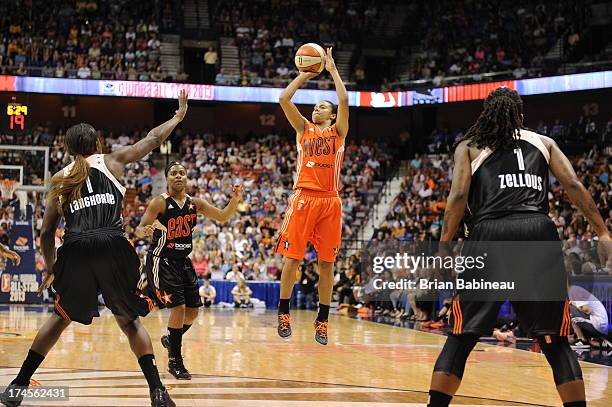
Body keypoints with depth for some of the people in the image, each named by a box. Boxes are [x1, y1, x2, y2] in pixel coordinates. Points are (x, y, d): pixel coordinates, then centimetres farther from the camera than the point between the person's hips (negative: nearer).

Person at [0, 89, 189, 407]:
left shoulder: (60, 180, 20)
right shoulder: (111, 162, 17)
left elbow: (46, 233, 18)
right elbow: (151, 140, 28)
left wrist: (51, 270, 32)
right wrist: (179, 116, 44)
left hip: (75, 253, 2)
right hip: (113, 249, -1)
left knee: (61, 317, 24)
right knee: (129, 321, 17)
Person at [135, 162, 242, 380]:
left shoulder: (195, 203, 2)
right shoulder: (160, 202, -14)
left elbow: (222, 217, 4)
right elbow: (139, 229, -19)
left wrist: (234, 200, -15)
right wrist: (144, 231, -43)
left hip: (182, 261, 6)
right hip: (161, 261, -6)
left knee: (192, 311, 7)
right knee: (178, 306, -16)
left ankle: (171, 339, 37)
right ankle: (175, 361, -3)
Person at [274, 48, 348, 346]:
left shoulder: (338, 132, 13)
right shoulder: (303, 129, 16)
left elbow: (344, 101, -1)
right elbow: (284, 99, 5)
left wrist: (332, 69, 5)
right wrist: (304, 75, 10)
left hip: (330, 201, 0)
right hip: (303, 198, 0)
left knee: (326, 262, 1)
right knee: (292, 258, -2)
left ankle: (322, 320, 7)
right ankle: (284, 313, 9)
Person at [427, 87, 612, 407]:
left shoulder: (469, 147, 18)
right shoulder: (542, 142, 23)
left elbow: (458, 195, 4)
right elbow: (573, 185, 10)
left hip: (490, 236, -1)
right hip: (539, 233, 1)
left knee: (461, 337, 7)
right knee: (554, 341, 8)